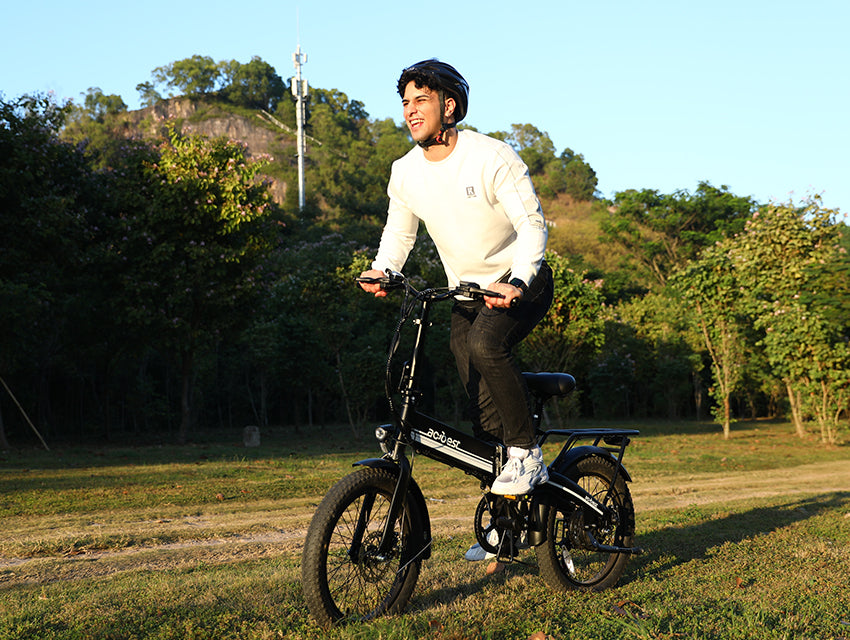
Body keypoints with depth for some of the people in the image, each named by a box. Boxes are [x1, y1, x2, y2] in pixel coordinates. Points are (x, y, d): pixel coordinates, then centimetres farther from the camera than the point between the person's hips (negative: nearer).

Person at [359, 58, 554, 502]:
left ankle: (526, 452, -16)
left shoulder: (492, 157, -19)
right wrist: (381, 270, -11)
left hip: (520, 283, -5)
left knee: (486, 344, -34)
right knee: (482, 406, 0)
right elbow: (399, 232, 10)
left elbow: (532, 224, -20)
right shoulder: (405, 172, -3)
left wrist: (517, 282, -36)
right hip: (466, 292, 5)